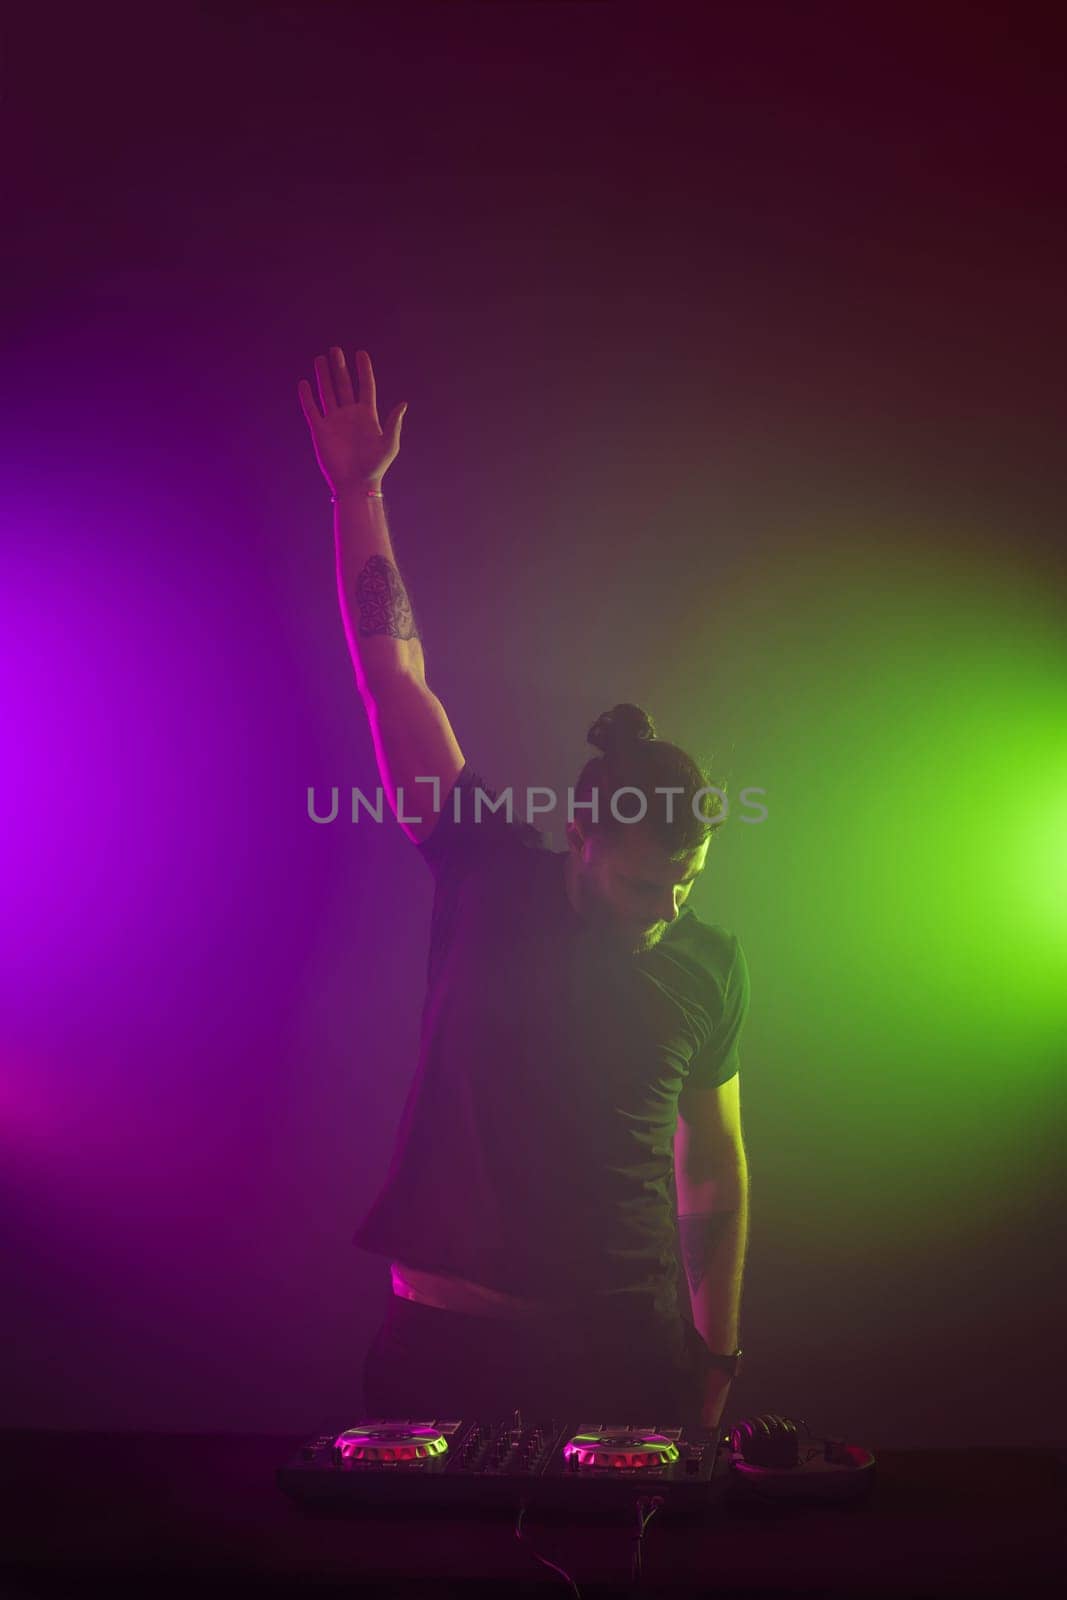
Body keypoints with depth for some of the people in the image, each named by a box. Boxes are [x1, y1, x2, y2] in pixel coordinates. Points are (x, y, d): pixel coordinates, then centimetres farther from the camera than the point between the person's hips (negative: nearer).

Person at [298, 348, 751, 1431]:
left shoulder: (709, 963, 2)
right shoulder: (492, 876, -5)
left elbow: (714, 1163, 10)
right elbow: (393, 675, -8)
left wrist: (718, 1353, 9)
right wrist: (356, 494, -10)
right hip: (442, 1341, -1)